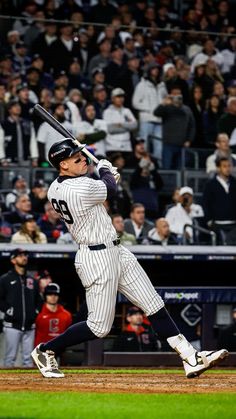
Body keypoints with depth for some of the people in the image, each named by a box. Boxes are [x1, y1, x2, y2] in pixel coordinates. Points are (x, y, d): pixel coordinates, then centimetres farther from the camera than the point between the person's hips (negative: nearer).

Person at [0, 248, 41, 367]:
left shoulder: (32, 280, 17)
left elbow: (38, 299, 24)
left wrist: (36, 311, 9)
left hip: (30, 326, 4)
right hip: (12, 326, -4)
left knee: (28, 358, 4)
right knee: (10, 357, -6)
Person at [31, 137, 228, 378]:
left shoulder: (54, 189, 4)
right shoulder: (80, 189, -24)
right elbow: (110, 189, -4)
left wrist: (105, 176, 14)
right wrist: (104, 169, 15)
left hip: (115, 252, 10)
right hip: (97, 258, -10)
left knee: (155, 306, 5)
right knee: (99, 326, -1)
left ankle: (191, 358, 4)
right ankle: (45, 350, 17)